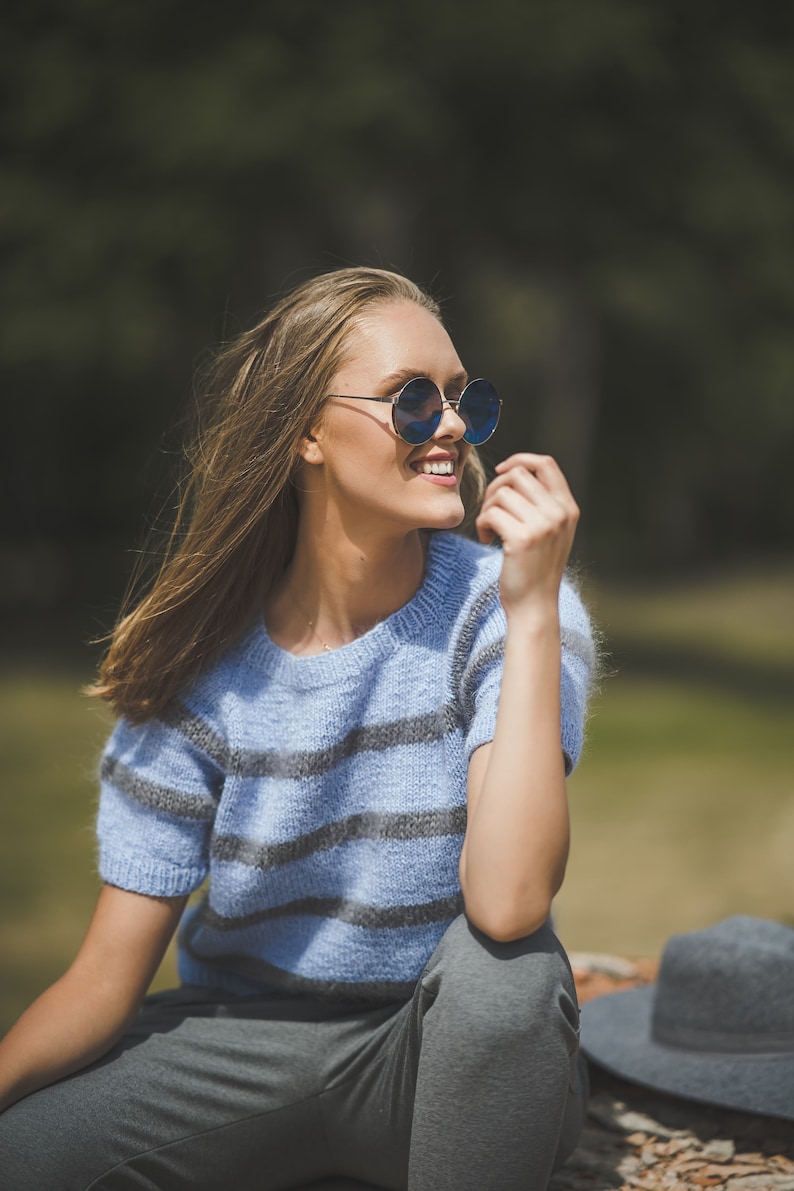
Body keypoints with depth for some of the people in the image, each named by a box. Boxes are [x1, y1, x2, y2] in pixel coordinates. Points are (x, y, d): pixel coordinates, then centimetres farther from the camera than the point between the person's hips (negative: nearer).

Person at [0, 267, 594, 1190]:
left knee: (509, 964, -34)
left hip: (454, 1054, -1)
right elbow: (109, 976, -7)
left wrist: (533, 608, -31)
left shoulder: (498, 608, -14)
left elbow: (508, 903, -30)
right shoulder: (203, 668, -8)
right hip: (240, 1043, 2)